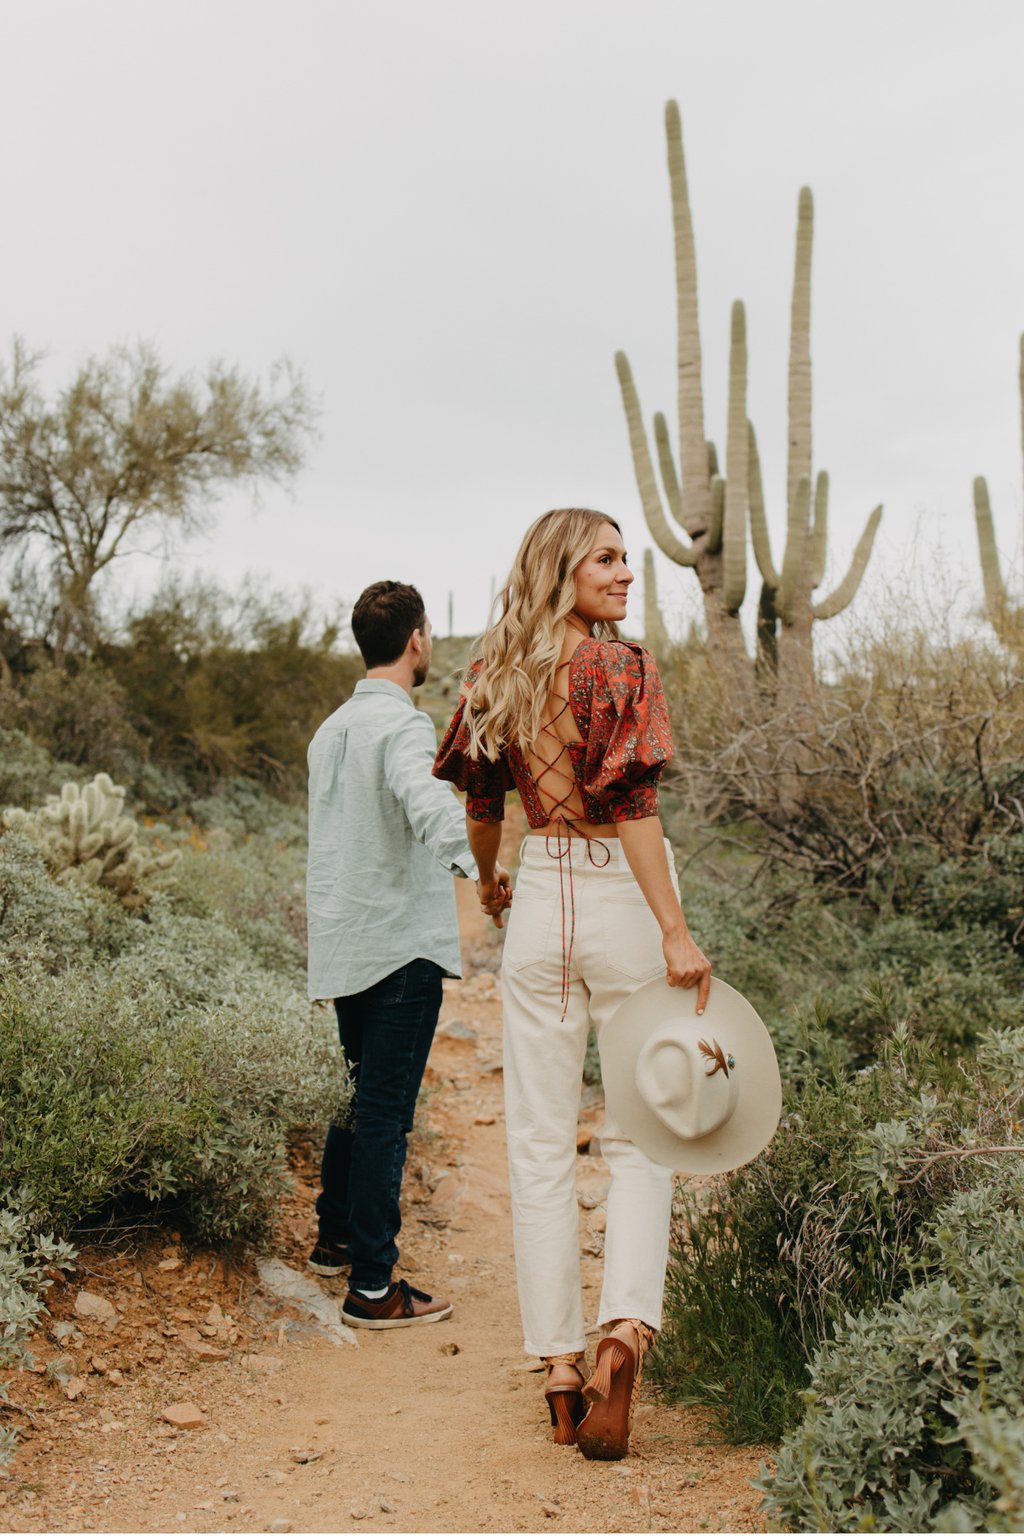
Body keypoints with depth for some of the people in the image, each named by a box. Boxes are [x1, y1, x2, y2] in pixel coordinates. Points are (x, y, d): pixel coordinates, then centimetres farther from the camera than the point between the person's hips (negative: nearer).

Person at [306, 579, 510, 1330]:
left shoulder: (332, 728, 14)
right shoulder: (403, 724, -14)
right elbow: (425, 802, -35)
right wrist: (483, 865, -47)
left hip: (343, 944, 9)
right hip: (401, 944, -9)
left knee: (359, 1098, 22)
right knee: (386, 1115, -4)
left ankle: (334, 1238, 34)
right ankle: (373, 1286, 1)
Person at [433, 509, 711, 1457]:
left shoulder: (498, 676, 8)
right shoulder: (622, 668, -9)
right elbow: (631, 806, -19)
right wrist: (676, 931, -21)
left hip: (542, 902, 4)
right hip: (624, 905, -4)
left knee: (540, 1146, 8)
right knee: (637, 1139, 8)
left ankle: (560, 1376, 13)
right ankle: (626, 1327, -12)